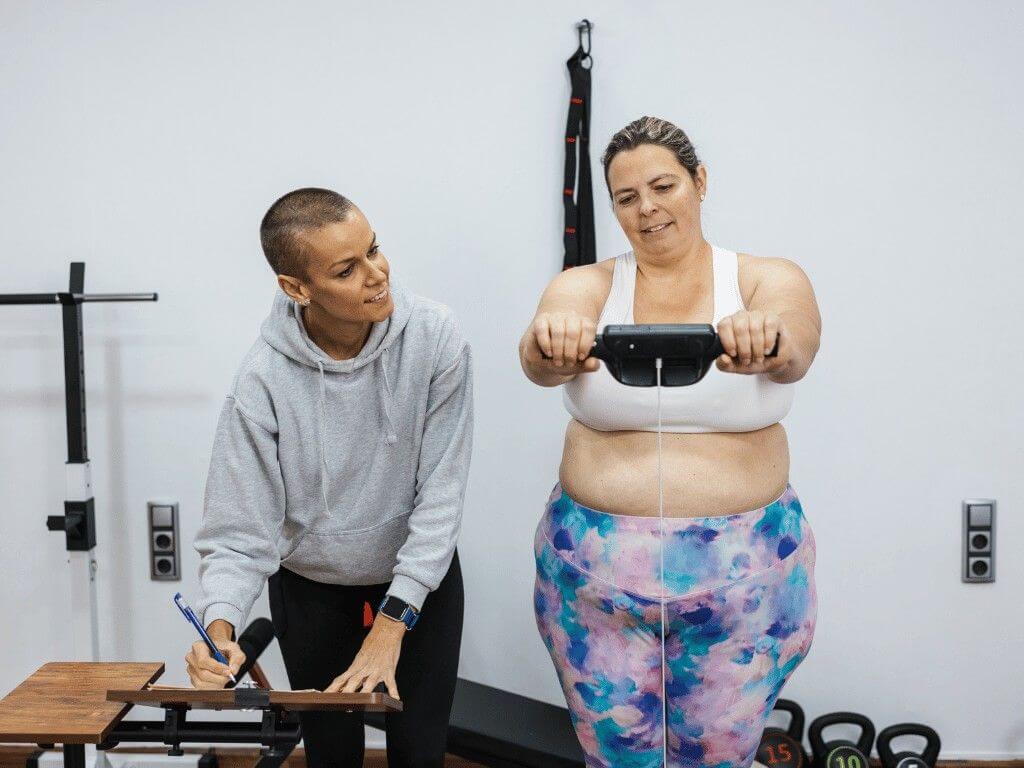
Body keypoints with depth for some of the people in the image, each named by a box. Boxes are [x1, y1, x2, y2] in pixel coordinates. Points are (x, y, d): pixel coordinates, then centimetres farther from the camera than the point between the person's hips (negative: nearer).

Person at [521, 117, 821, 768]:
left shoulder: (771, 281, -1)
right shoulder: (584, 288, 0)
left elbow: (796, 348, -24)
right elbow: (541, 356, -22)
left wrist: (768, 343, -47)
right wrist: (549, 347, -46)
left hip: (747, 572, 0)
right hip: (597, 568, 1)